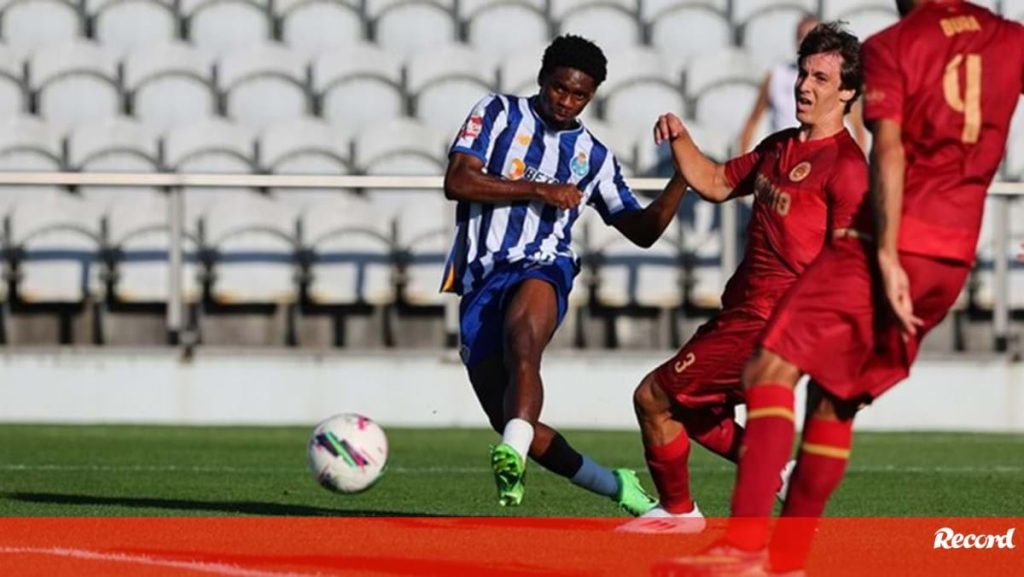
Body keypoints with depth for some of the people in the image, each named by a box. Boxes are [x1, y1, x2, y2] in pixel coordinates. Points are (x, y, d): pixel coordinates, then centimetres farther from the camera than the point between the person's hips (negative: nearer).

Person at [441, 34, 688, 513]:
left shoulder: (594, 157, 17)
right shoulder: (499, 114, 9)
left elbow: (643, 230, 22)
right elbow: (456, 182, -4)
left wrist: (682, 178, 5)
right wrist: (539, 190, -7)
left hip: (540, 272, -1)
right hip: (479, 281, 1)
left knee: (522, 342, -39)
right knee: (511, 422, -4)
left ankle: (512, 453, -57)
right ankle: (616, 487, 14)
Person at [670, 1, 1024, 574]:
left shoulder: (890, 47, -3)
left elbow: (889, 152, -14)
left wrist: (887, 257, -21)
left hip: (893, 246, -6)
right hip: (956, 257, 6)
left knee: (774, 369, -11)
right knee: (837, 398, 17)